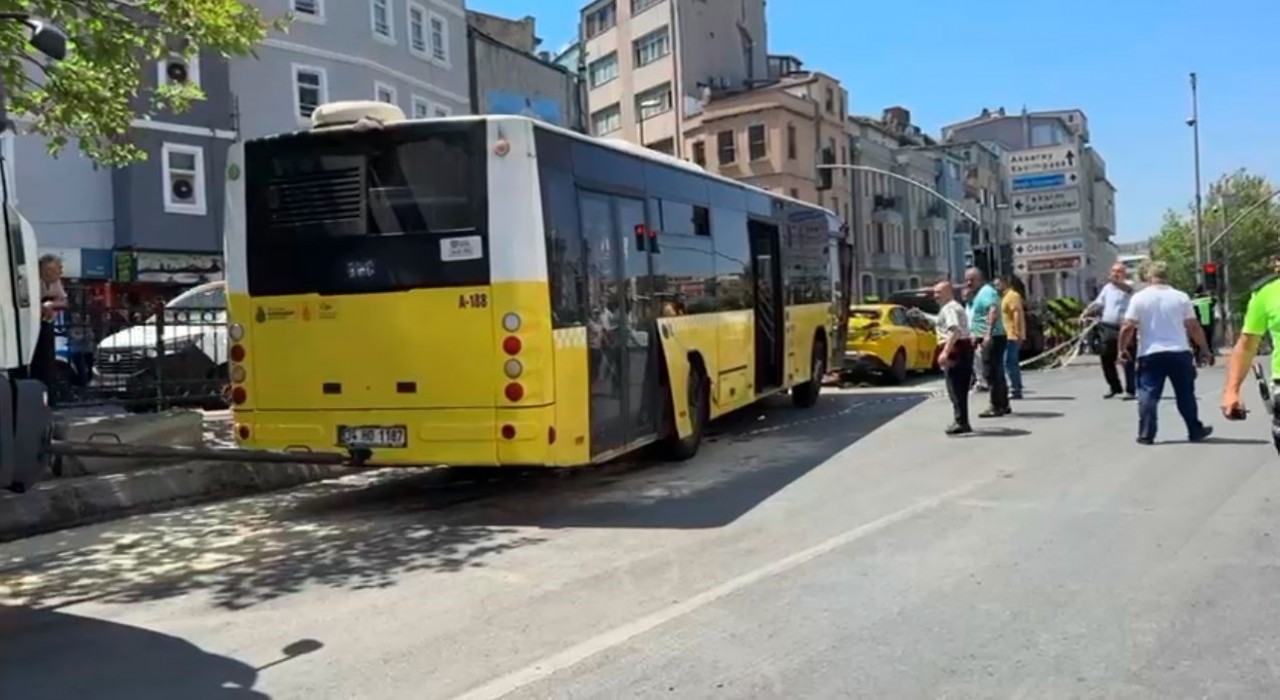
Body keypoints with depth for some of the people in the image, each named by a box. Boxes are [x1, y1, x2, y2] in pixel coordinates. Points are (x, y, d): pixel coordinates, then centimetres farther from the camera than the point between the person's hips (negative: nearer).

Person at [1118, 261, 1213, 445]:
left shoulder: (1139, 298, -3)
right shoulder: (1181, 297, 2)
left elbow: (1128, 327, -7)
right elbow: (1194, 327, 2)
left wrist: (1122, 348, 4)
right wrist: (1204, 347, 13)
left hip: (1150, 354, -2)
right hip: (1179, 353, 2)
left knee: (1148, 395, 2)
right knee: (1186, 395, 13)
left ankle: (1146, 435, 0)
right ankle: (1195, 431, 22)